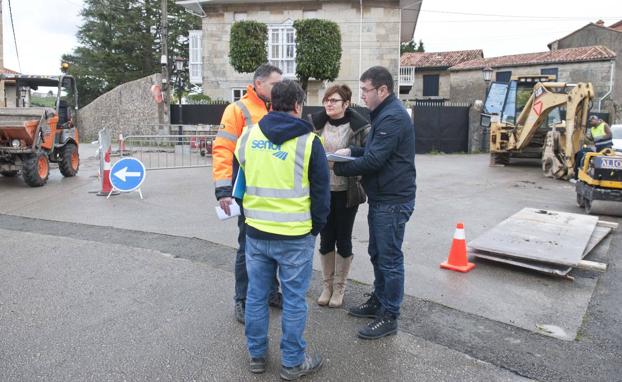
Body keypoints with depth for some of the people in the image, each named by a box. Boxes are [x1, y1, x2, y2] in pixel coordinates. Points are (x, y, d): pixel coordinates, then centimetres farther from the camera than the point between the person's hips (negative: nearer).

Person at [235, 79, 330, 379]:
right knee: (293, 299, 8)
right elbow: (321, 191, -3)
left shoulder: (248, 135, 3)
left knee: (256, 294, 15)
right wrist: (316, 227, 9)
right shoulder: (308, 141, -8)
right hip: (295, 235, -4)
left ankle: (257, 355, 30)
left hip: (255, 231, 4)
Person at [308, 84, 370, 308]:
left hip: (347, 191, -2)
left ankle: (339, 287, 27)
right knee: (326, 239, 12)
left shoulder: (359, 126, -8)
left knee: (343, 240, 9)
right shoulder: (315, 123, 1)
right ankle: (327, 285, 31)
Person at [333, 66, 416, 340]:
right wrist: (351, 151, 2)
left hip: (393, 201, -10)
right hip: (381, 198, 10)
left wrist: (337, 167, -14)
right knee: (377, 254, 19)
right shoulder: (384, 113, 15)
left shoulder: (393, 117, -19)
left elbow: (373, 161, -23)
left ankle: (389, 317, 13)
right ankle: (378, 302, 34)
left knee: (390, 258, 0)